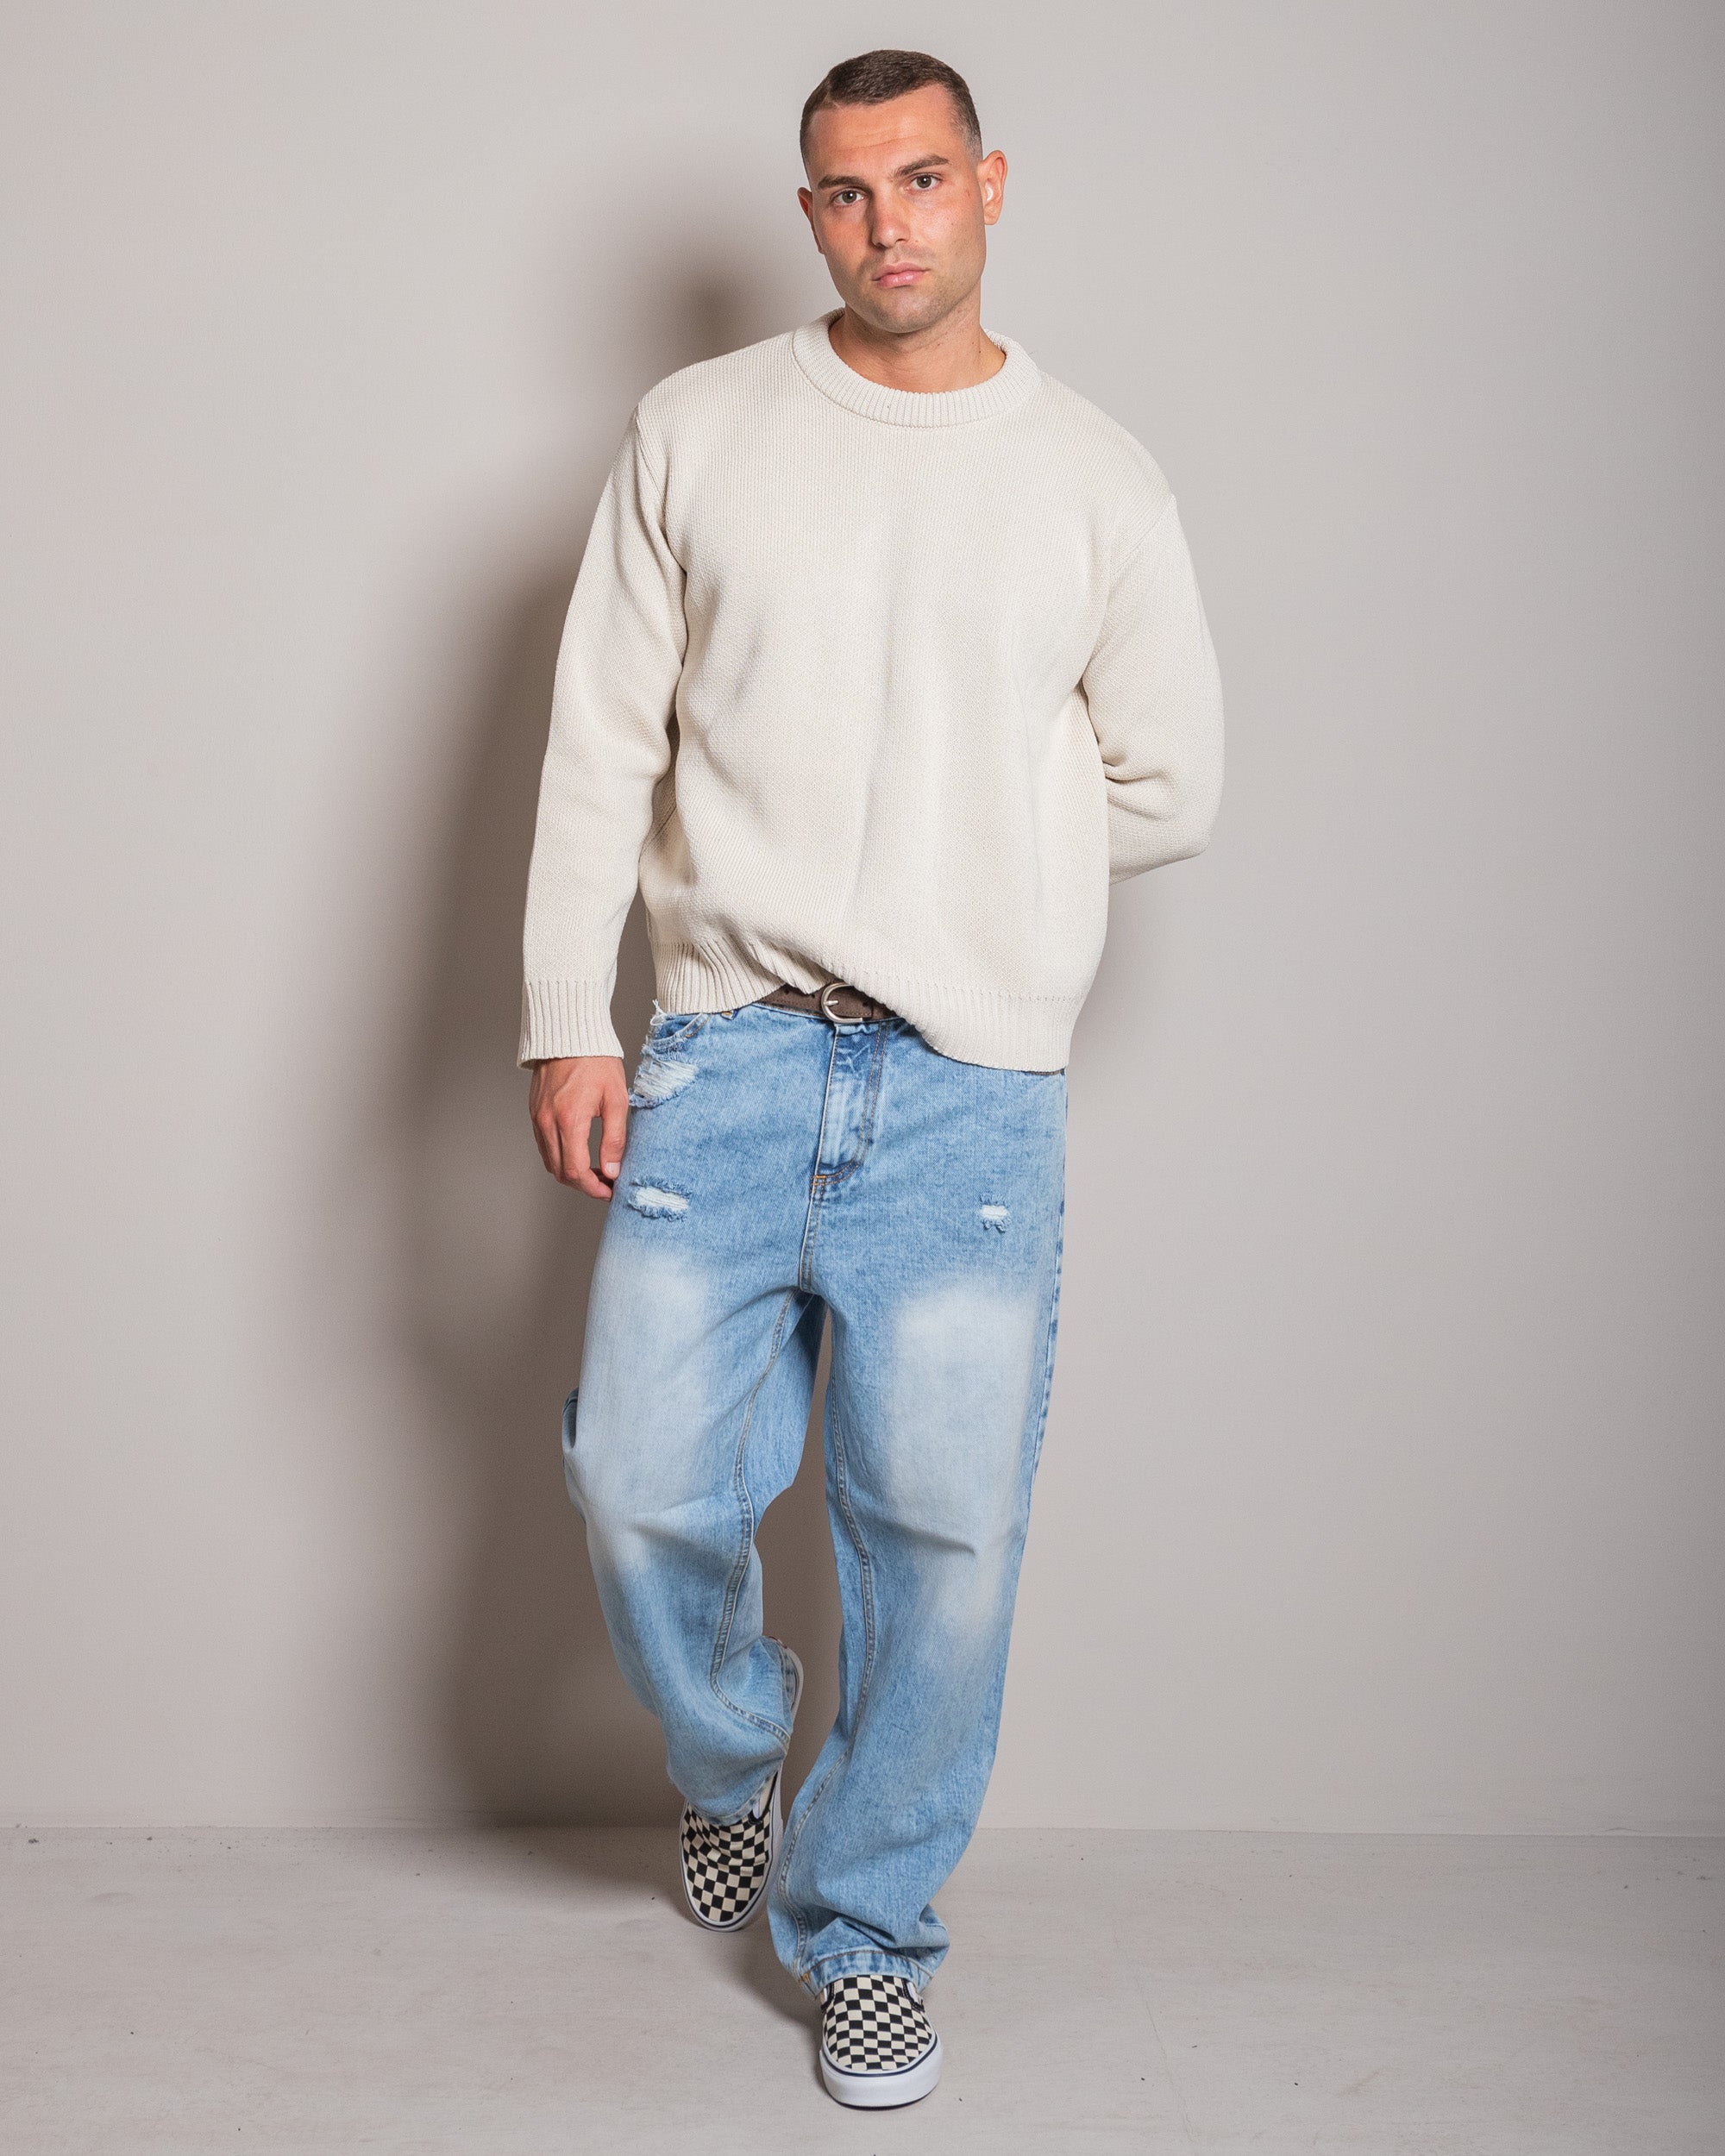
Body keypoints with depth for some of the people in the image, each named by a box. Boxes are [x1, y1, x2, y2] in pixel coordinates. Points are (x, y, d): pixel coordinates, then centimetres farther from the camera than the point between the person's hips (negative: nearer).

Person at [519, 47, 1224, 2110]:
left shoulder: (1096, 478, 6)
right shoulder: (695, 433, 7)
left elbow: (1169, 791, 10)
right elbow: (601, 744, 4)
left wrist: (959, 864, 7)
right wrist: (566, 1021, -2)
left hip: (974, 1087, 0)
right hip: (725, 1056, 1)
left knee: (941, 1539, 2)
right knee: (644, 1482, 0)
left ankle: (868, 1933, 24)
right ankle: (728, 1756, 34)